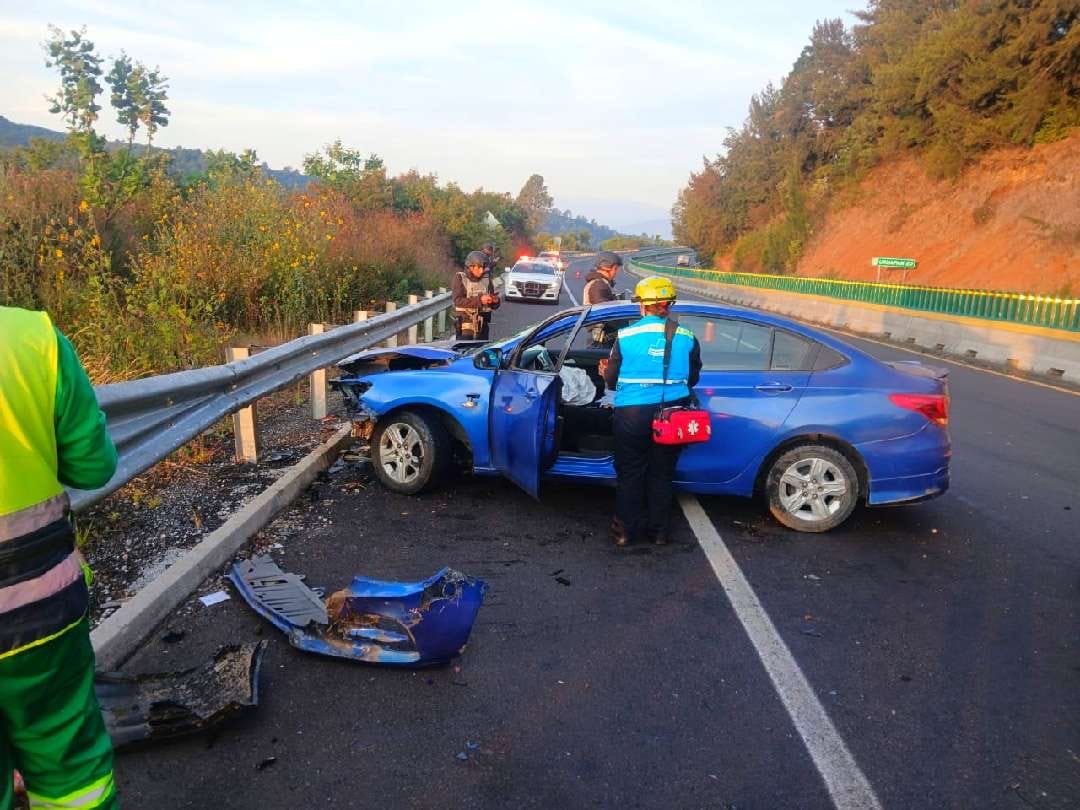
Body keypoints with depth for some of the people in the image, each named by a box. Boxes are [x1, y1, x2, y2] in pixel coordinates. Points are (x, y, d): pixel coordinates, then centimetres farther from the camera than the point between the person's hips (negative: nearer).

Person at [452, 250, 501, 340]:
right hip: (465, 327, -4)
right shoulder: (460, 278, -3)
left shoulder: (486, 279, 7)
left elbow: (494, 306, 10)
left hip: (482, 328, 4)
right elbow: (458, 300, -16)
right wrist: (479, 300, -26)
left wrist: (496, 301, -14)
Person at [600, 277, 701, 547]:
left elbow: (611, 379, -1)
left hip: (632, 414, -2)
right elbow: (692, 378, 8)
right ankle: (658, 531, 23)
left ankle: (625, 530, 19)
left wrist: (606, 372, 22)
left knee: (629, 473, 12)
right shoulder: (686, 338, -2)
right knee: (661, 474, 14)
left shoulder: (626, 336, -8)